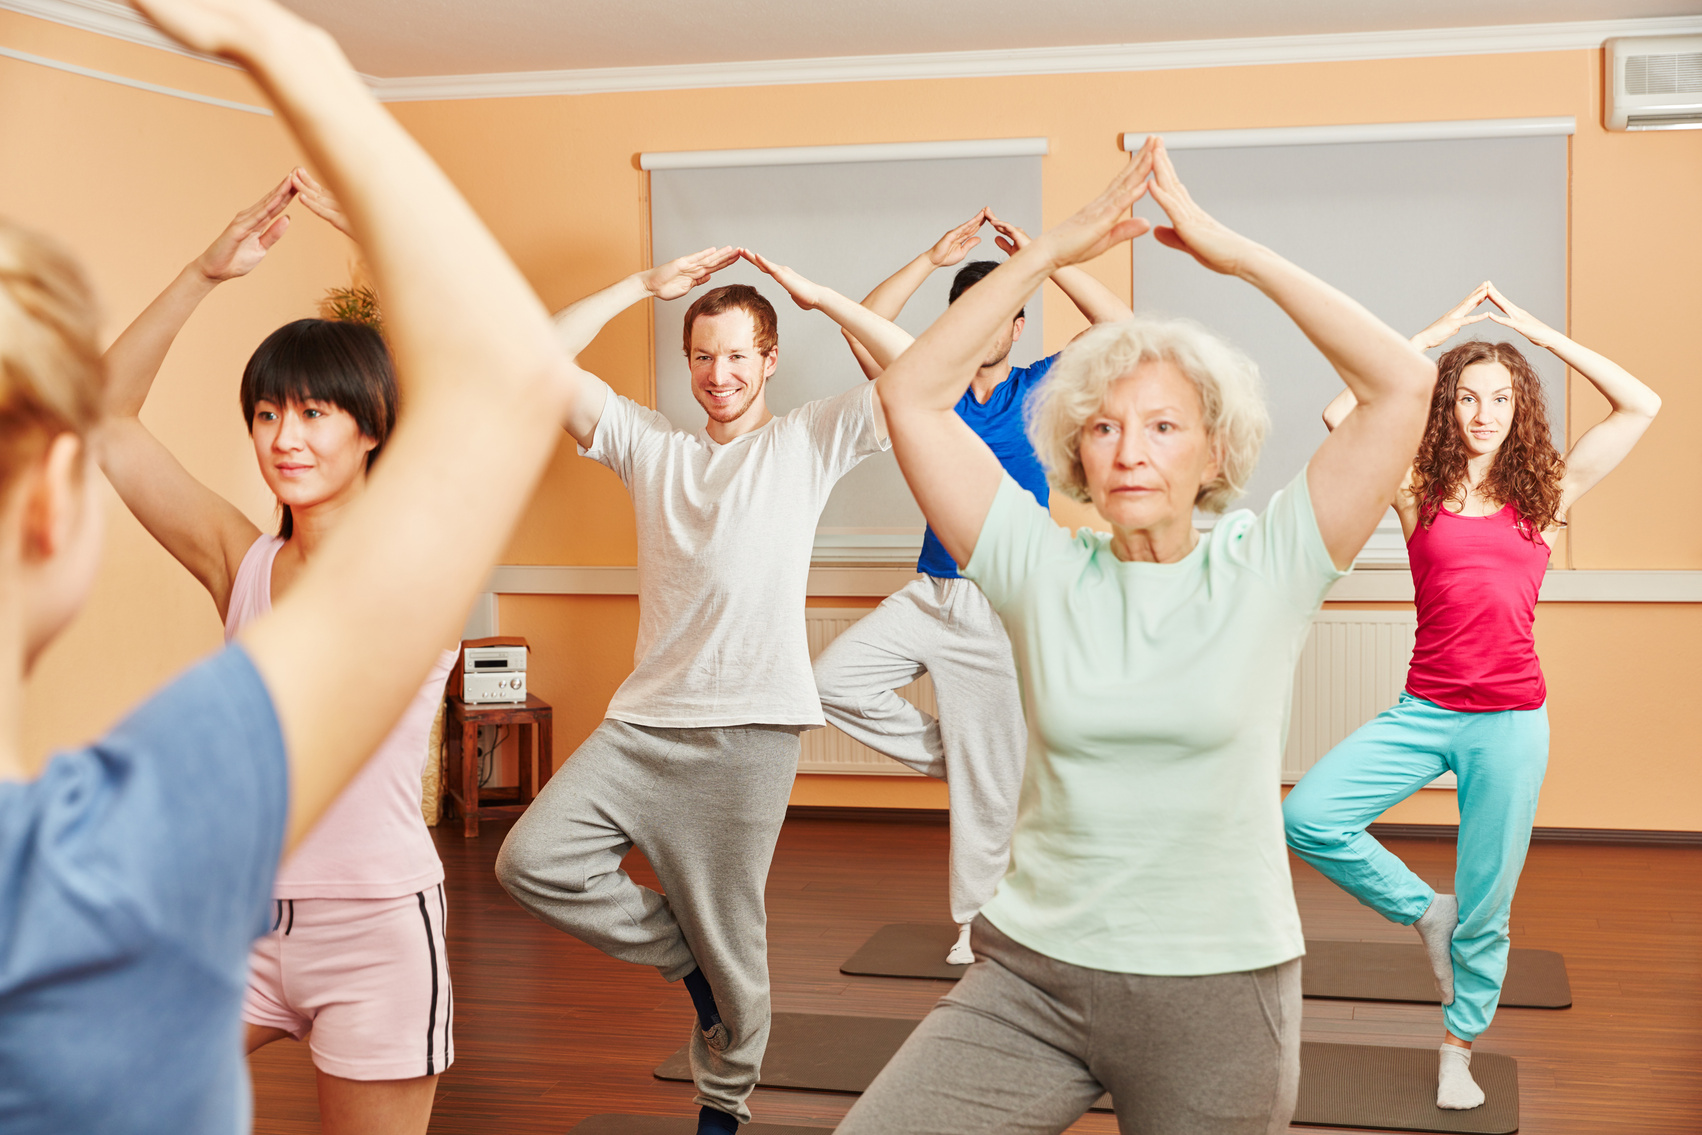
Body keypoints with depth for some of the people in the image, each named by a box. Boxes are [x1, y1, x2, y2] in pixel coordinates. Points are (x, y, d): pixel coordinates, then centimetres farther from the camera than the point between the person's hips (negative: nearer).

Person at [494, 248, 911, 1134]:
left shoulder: (808, 443, 7)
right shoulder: (648, 445, 14)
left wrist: (820, 297, -1)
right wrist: (647, 285, 3)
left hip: (749, 729, -3)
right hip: (643, 720, 4)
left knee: (729, 940, 2)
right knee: (531, 861, -9)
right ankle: (682, 956, 10)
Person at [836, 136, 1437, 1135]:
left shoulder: (1265, 573, -4)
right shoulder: (1044, 572, 0)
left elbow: (1405, 383, -12)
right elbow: (912, 396, -3)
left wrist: (1233, 251, -10)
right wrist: (1051, 253, -5)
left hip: (1219, 991, -1)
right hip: (1031, 976, 1)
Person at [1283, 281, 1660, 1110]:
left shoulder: (1544, 495, 4)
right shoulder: (1419, 489, 2)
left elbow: (1641, 406, 2)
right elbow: (1343, 414, -11)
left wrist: (1537, 331, 2)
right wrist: (1436, 334, -4)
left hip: (1510, 721, 0)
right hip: (1424, 712, 0)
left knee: (1485, 908, 6)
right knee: (1306, 818, -18)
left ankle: (1459, 1049, 29)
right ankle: (1422, 910, 8)